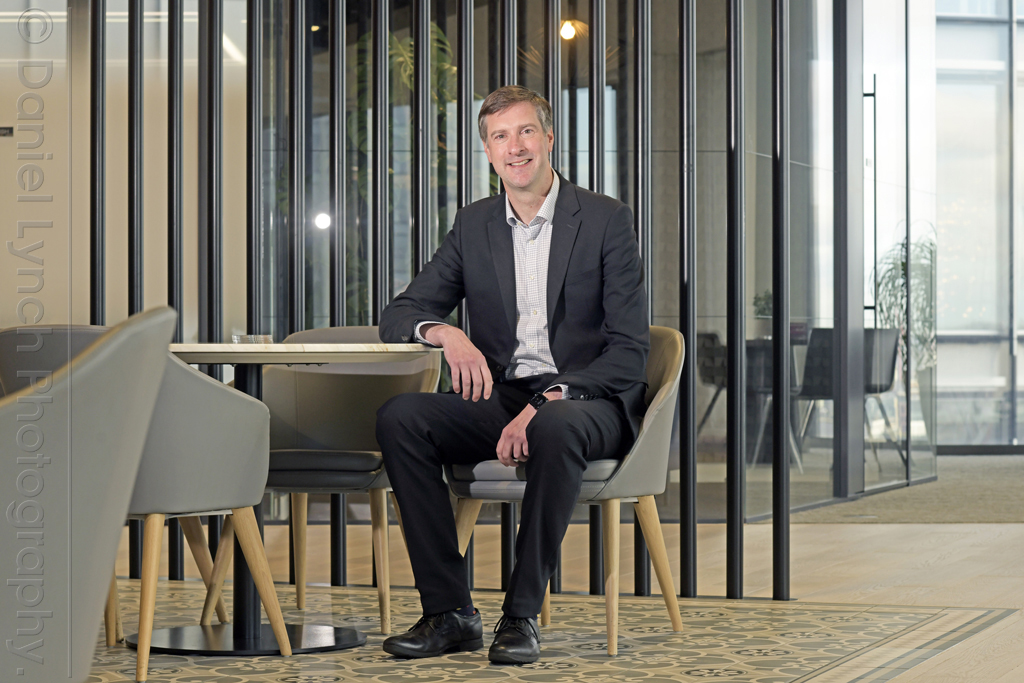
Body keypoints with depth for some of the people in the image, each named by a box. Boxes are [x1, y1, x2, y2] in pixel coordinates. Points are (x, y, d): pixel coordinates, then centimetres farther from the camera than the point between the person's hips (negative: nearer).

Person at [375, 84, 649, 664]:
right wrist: (444, 332, -16)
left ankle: (522, 613, -27)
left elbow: (630, 350, -8)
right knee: (400, 416, -23)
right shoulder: (474, 225, 12)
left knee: (557, 428, -40)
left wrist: (550, 401, -23)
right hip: (500, 399, 4)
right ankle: (450, 611, -22)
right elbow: (398, 316, 10)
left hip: (587, 403, -4)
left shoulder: (606, 219, -2)